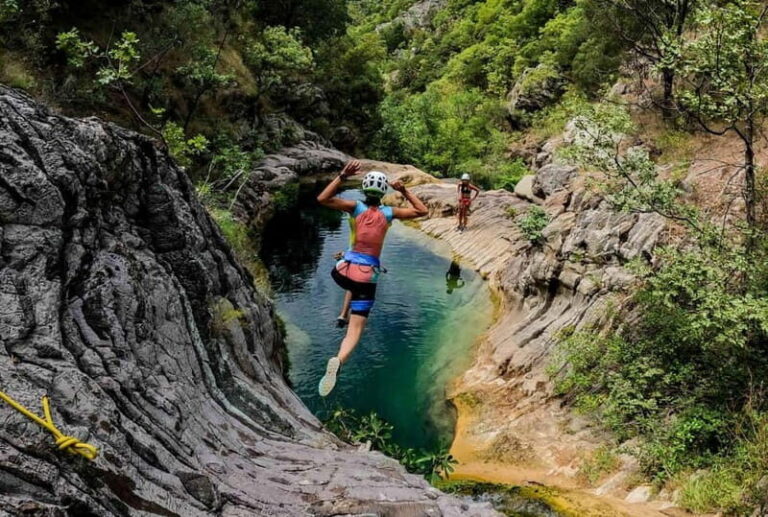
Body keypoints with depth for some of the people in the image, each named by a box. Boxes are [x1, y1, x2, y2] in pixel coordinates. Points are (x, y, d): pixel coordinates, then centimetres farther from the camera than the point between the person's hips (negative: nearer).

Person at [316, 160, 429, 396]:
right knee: (355, 331, -6)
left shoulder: (356, 207, -2)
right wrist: (404, 191, 8)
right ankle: (338, 361, -33)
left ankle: (343, 314, 27)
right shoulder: (388, 212, 0)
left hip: (344, 270, 2)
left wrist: (342, 176, -10)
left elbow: (322, 199, -9)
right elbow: (422, 211, 11)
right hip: (367, 276, -2)